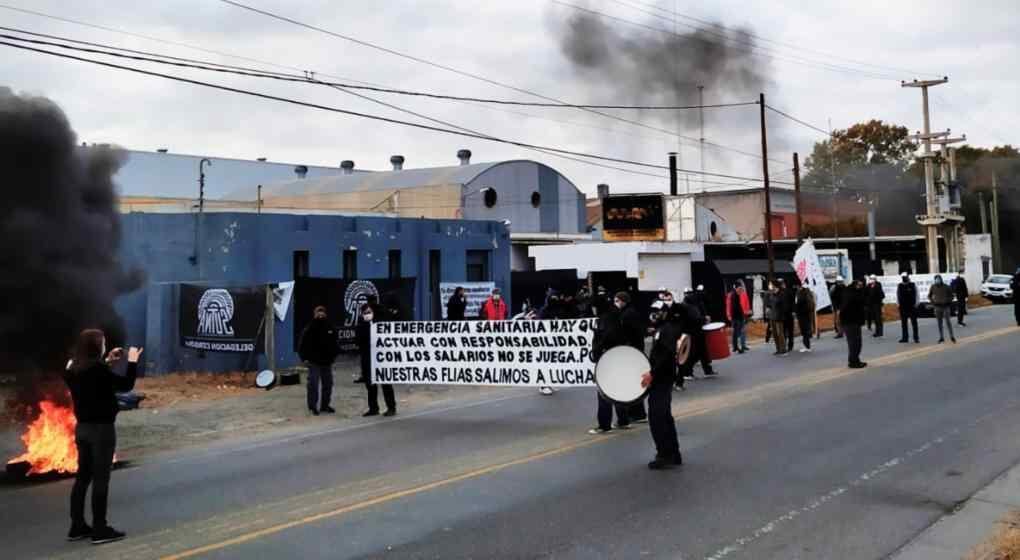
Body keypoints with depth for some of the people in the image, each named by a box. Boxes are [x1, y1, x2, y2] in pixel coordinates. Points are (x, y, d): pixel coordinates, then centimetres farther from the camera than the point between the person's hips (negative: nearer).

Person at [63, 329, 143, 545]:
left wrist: (107, 361, 20)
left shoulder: (73, 369, 4)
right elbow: (125, 385, -15)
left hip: (82, 427, 8)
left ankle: (77, 526, 20)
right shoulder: (98, 369, -20)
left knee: (83, 476, 14)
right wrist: (132, 362, -4)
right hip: (101, 428, -8)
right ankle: (100, 530, 3)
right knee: (101, 478, -1)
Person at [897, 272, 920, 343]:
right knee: (903, 323, 5)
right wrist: (898, 303, 4)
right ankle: (904, 338, 10)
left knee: (914, 323, 0)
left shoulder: (913, 285, 1)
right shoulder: (899, 286, 8)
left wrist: (915, 304, -5)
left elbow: (916, 295, 1)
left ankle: (916, 338, 3)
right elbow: (897, 295, 13)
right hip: (902, 307, 3)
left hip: (912, 306, -2)